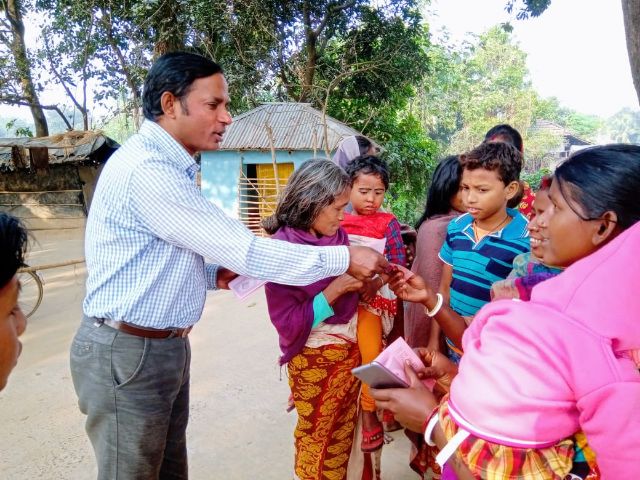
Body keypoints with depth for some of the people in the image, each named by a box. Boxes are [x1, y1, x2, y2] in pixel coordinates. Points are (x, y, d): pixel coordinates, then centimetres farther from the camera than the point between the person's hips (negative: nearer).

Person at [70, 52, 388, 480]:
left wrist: (213, 275, -1)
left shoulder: (167, 166, 11)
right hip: (127, 352, -8)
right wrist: (343, 258, -19)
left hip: (165, 346, 9)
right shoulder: (146, 169, -23)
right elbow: (243, 251, -26)